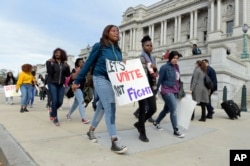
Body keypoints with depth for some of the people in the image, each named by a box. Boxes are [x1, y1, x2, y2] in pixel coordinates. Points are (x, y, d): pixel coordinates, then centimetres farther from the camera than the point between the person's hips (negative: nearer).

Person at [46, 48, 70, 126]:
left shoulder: (64, 63, 7)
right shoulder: (51, 62, -1)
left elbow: (67, 75, 2)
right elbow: (50, 72, -13)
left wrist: (67, 67, -12)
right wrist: (49, 64, -20)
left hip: (61, 85, 3)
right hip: (52, 84, -3)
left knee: (60, 101, 2)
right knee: (54, 100, -8)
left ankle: (52, 111, 33)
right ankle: (55, 118, 8)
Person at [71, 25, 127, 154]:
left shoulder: (118, 49, 12)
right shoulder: (99, 46, -5)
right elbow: (88, 64, -4)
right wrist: (77, 81, -4)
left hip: (114, 81, 7)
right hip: (101, 79, -6)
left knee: (102, 107, 13)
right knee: (110, 107, -14)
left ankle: (91, 131, 33)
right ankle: (114, 142, -12)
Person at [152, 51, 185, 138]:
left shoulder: (176, 66, 12)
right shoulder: (165, 67, -10)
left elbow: (178, 79, 15)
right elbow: (160, 80, -10)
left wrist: (179, 90, 12)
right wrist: (156, 92, -9)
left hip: (174, 91, 8)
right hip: (167, 91, -8)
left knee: (166, 109, 16)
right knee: (173, 110, -7)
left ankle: (156, 122, 36)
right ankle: (176, 130, 5)